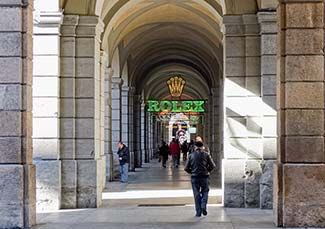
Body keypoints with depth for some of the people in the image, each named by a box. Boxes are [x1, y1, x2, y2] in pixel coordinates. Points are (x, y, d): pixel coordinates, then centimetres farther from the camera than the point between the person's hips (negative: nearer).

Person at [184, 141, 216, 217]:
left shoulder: (191, 155, 2)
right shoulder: (206, 154, 1)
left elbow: (186, 168, 1)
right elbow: (212, 166, -2)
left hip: (194, 177, 0)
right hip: (204, 176, 0)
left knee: (196, 194, 7)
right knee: (205, 192, 14)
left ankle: (198, 212, 6)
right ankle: (203, 206, -8)